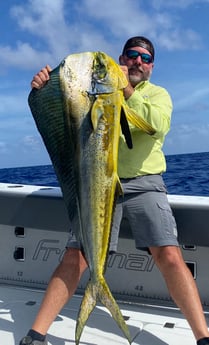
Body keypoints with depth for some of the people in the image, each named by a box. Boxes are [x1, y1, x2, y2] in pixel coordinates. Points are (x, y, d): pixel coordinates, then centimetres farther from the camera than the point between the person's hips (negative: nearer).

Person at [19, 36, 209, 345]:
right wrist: (46, 88, -13)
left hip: (145, 184, 0)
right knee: (75, 257, -5)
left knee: (170, 256, -15)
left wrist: (127, 90, -15)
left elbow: (159, 124, -8)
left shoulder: (158, 94, 13)